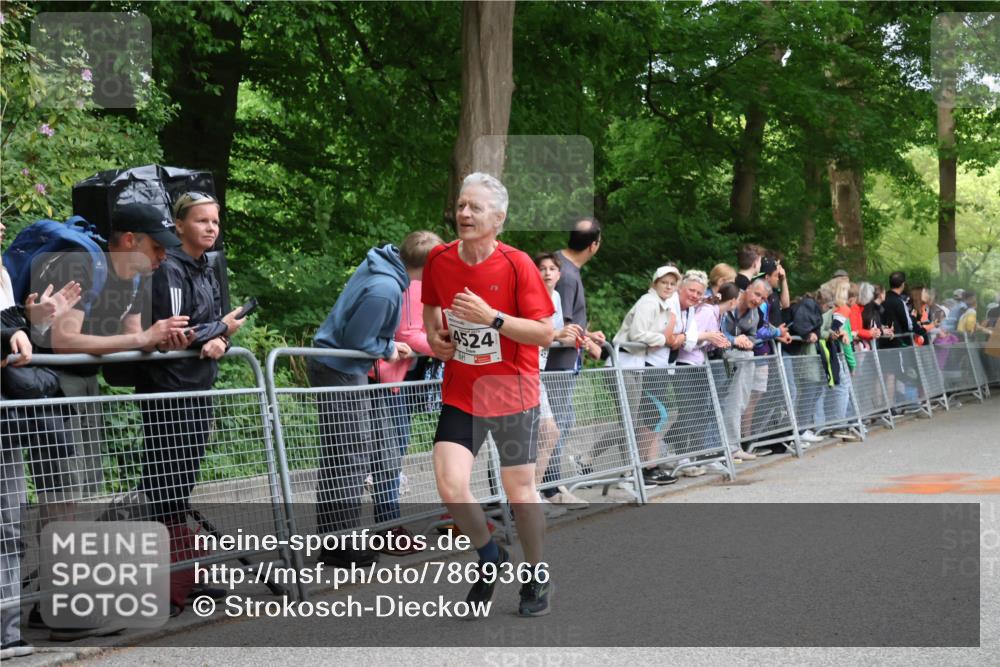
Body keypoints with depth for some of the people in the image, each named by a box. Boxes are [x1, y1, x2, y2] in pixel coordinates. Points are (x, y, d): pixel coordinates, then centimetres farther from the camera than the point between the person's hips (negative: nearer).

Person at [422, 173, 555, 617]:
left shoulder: (516, 264, -13)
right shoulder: (439, 260, -1)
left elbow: (545, 332, -15)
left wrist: (492, 318, -25)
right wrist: (434, 335, 1)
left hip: (511, 392, -3)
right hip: (459, 392, 3)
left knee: (519, 490, 4)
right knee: (450, 485, -11)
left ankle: (537, 577, 27)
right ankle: (490, 557, 17)